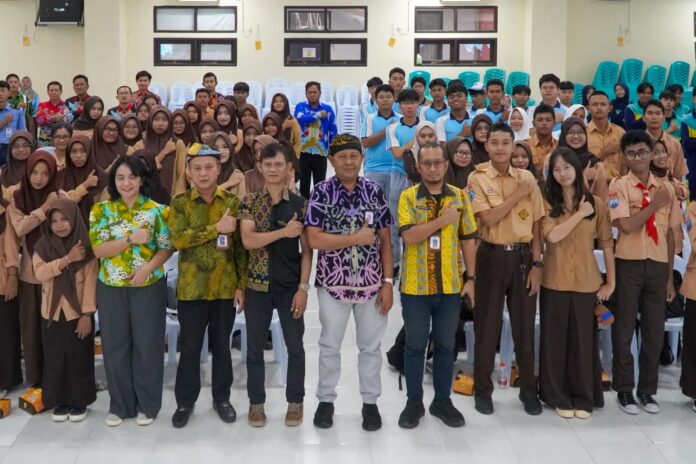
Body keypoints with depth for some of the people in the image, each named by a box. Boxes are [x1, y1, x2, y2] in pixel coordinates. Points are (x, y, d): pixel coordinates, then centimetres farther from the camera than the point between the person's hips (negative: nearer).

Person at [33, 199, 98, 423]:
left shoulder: (86, 246, -6)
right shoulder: (43, 246, 0)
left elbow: (90, 281, -9)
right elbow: (40, 273, -15)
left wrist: (87, 314, -14)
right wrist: (68, 259, -23)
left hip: (77, 312, -2)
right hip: (52, 312, 2)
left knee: (79, 358, 5)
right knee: (55, 358, 8)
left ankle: (79, 401, 18)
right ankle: (60, 401, 22)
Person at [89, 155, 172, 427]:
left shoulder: (157, 210, -2)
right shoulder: (101, 210, 1)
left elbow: (166, 249, -2)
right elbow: (98, 249, -8)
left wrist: (148, 268, -19)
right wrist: (131, 239, -19)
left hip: (149, 287, -1)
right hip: (111, 288, 2)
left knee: (147, 345, 5)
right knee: (115, 346, 8)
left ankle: (147, 404, 18)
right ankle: (119, 405, 21)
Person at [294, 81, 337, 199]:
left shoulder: (327, 109, 4)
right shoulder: (301, 106, 4)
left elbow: (333, 130, 5)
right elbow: (300, 119, -17)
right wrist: (318, 115, -11)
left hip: (321, 152, 0)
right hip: (303, 151, 0)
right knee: (304, 183, 7)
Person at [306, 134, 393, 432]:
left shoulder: (374, 191, 2)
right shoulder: (321, 192, -6)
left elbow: (385, 240, 3)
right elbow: (314, 240, -15)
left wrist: (388, 282, -3)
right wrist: (357, 238, -16)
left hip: (371, 282, 2)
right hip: (333, 282, -2)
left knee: (371, 345, 11)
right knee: (329, 345, 12)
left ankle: (370, 402, 25)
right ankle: (326, 400, 27)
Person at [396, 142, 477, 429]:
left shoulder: (460, 196, 4)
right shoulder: (408, 197, -5)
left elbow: (468, 239, 6)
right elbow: (409, 236, -18)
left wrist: (470, 278, 2)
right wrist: (442, 220, -20)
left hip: (450, 286, 2)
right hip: (416, 286, -2)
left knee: (445, 346, 11)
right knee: (415, 346, 7)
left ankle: (442, 401, 24)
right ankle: (414, 402, 19)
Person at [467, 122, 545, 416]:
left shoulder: (528, 179, 5)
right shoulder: (477, 179, -3)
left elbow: (536, 225, 4)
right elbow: (488, 218, -17)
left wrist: (536, 263, -2)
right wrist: (518, 194, -13)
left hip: (522, 255, 2)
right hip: (492, 256, -2)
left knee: (525, 325, 9)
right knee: (487, 325, 6)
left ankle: (529, 389, 21)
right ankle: (483, 390, 18)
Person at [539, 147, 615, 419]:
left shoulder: (596, 203, 3)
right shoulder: (547, 203, 1)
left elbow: (606, 243, 4)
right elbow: (552, 235, -16)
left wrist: (611, 281, 1)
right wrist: (579, 214, -11)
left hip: (587, 282, 0)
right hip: (555, 282, 0)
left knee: (584, 340, 7)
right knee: (556, 340, 6)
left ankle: (584, 398, 20)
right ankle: (559, 397, 18)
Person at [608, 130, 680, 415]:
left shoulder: (665, 188, 8)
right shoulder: (619, 186, -4)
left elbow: (670, 233, 10)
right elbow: (626, 226, -18)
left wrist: (670, 276, 8)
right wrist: (655, 204, -10)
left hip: (658, 265, 4)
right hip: (629, 264, -4)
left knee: (654, 331, 9)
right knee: (624, 330, 3)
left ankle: (647, 390, 22)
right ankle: (624, 390, 15)